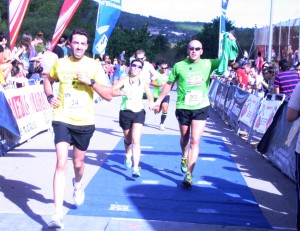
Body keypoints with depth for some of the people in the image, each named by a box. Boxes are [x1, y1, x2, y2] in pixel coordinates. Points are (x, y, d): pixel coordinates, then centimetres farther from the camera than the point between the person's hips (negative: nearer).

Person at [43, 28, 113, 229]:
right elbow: (48, 80, 22)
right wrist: (50, 96, 2)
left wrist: (91, 81, -22)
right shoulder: (60, 63, 1)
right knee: (61, 163, -14)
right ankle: (58, 214, -14)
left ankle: (78, 184, 53)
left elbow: (109, 96, -9)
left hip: (85, 122, 0)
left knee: (78, 163, 15)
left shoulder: (94, 66, -5)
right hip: (62, 120, 0)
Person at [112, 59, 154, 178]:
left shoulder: (143, 82, 3)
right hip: (125, 112, 0)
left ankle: (136, 168, -17)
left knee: (136, 140, -14)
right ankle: (128, 156, 50)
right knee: (128, 139, 17)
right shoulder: (124, 80, -4)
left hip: (139, 112, 0)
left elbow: (150, 96, 12)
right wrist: (122, 92, -31)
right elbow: (111, 91, -15)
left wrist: (152, 104, -9)